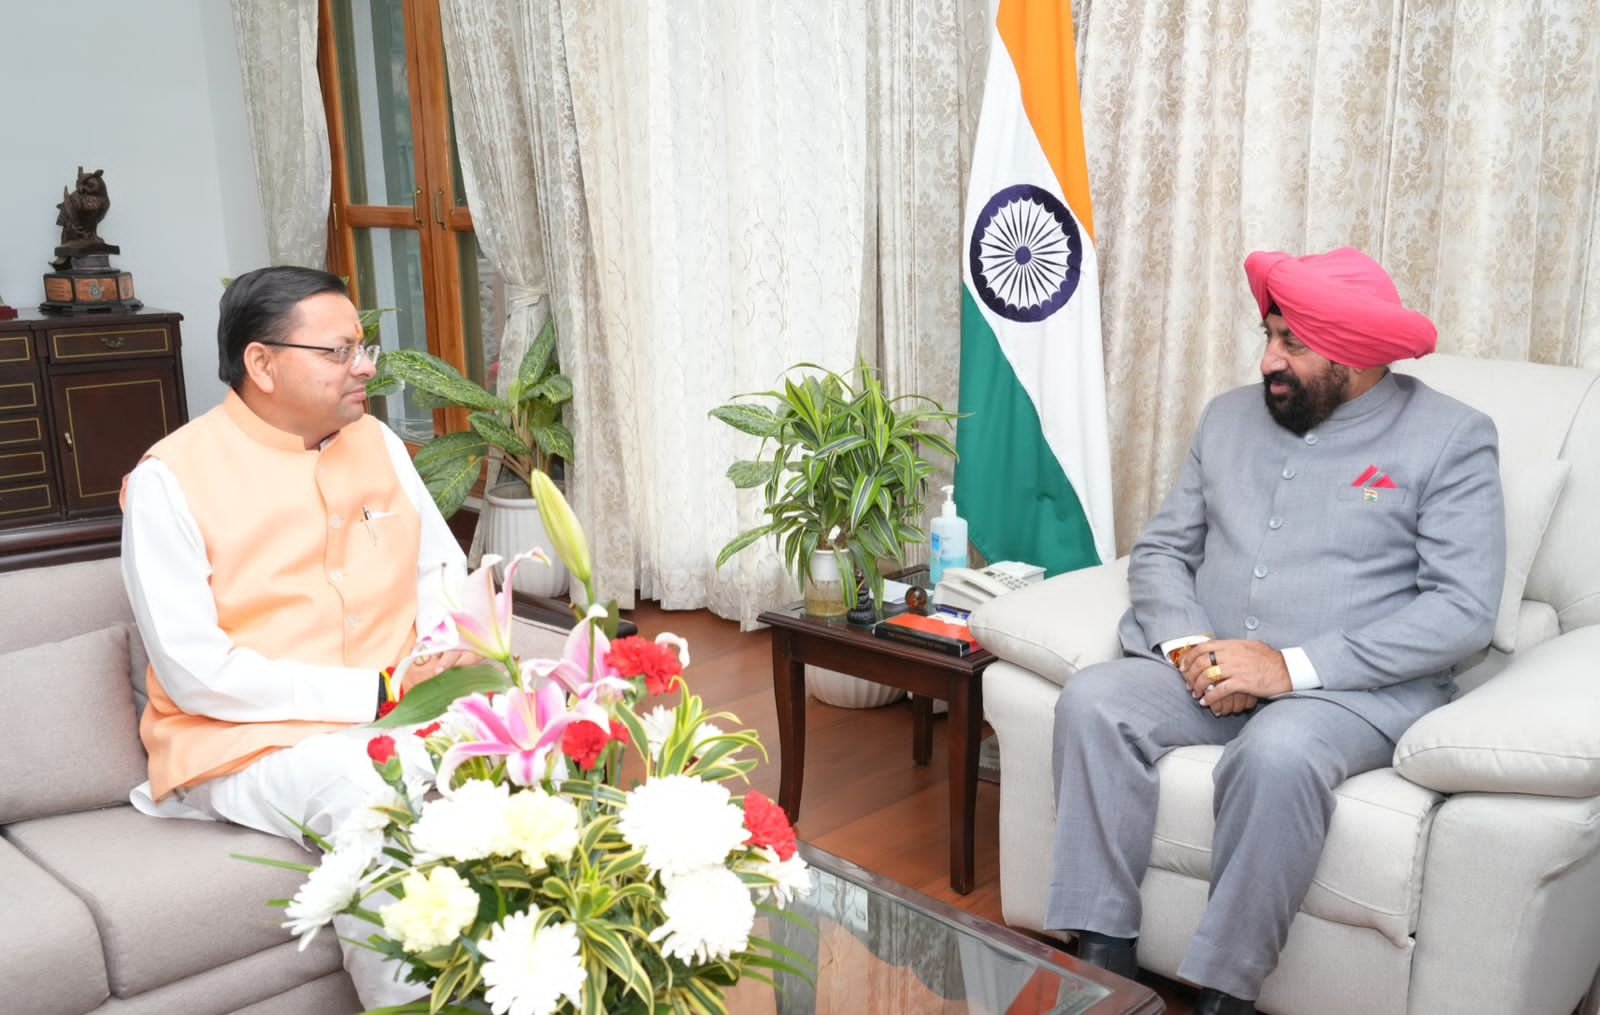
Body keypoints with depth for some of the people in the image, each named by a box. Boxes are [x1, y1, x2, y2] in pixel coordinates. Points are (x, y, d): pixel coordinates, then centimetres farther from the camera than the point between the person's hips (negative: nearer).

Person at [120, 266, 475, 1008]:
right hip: (247, 742, -5)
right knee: (376, 806, -35)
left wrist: (449, 635, -8)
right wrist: (373, 691, -18)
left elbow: (442, 569, 15)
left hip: (397, 717, 5)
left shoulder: (377, 443, 8)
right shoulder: (171, 478, -10)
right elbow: (195, 673, -15)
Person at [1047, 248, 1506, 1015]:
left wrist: (1294, 665, -20)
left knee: (1278, 753, -37)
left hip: (1356, 687, -4)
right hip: (1205, 670, 5)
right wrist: (1189, 646, -11)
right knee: (1092, 701, -23)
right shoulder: (1229, 417, 13)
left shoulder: (1450, 438, -2)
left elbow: (1462, 609, -11)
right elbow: (1161, 549, 11)